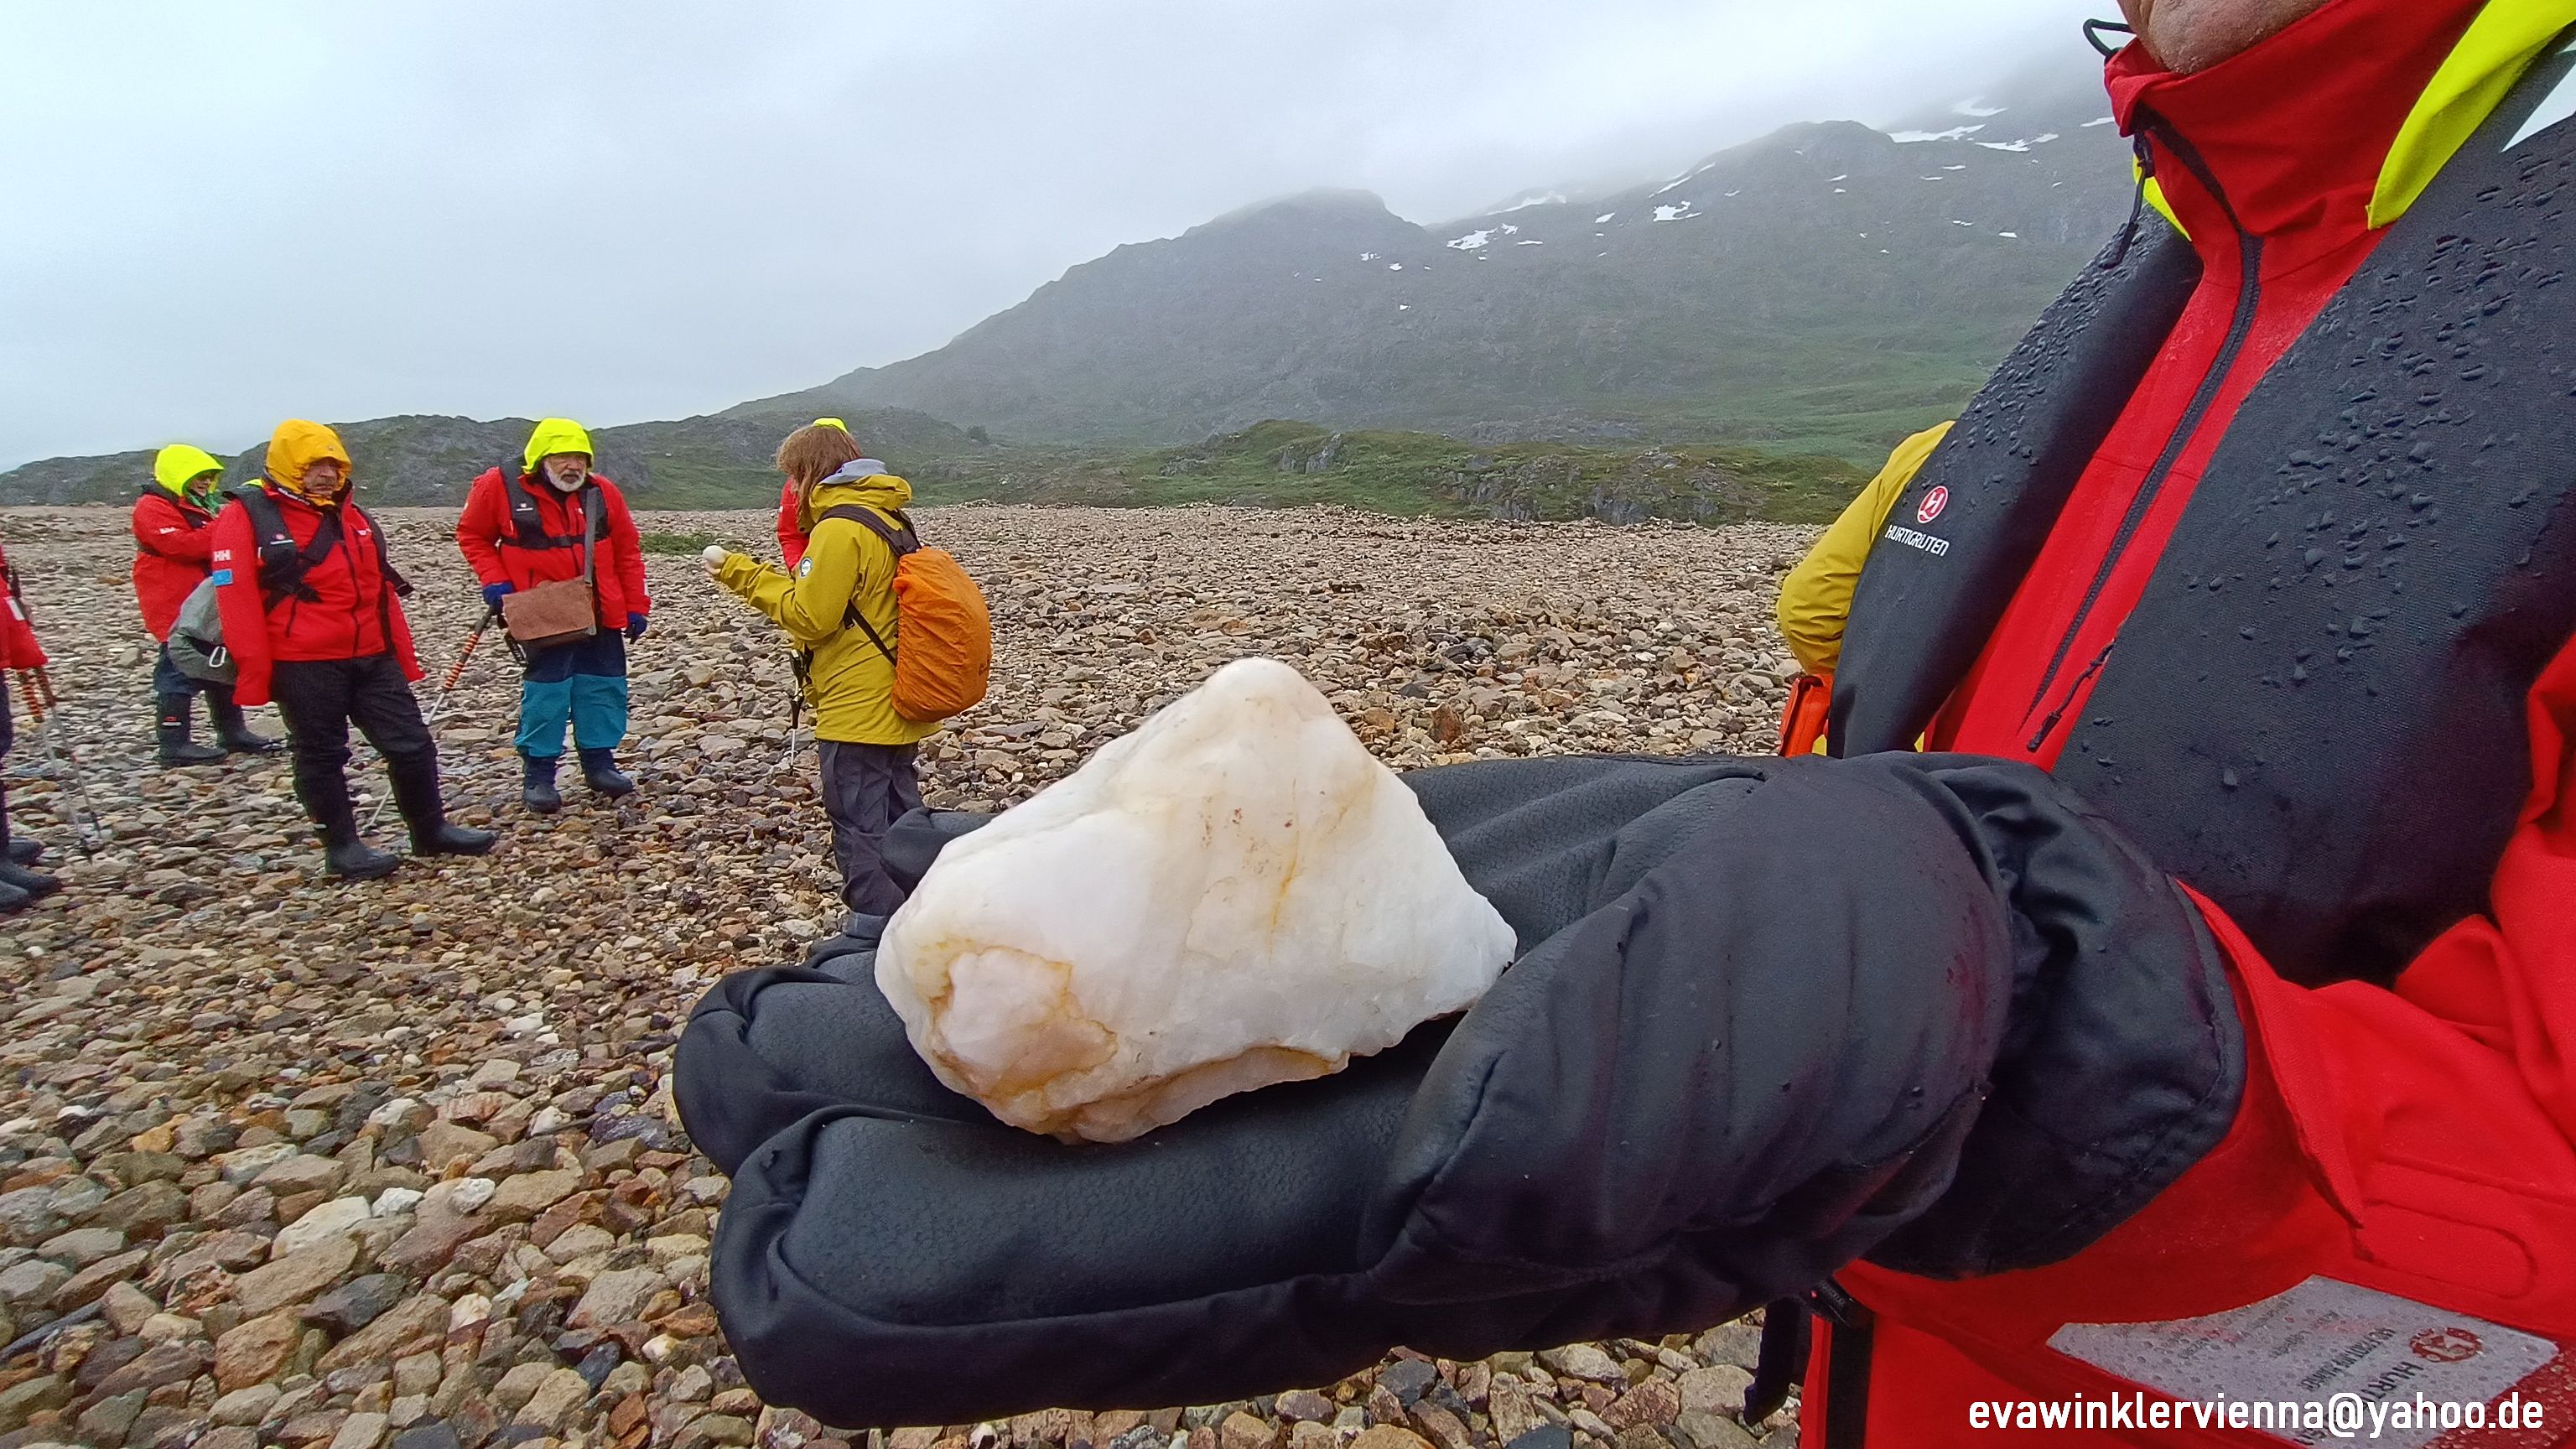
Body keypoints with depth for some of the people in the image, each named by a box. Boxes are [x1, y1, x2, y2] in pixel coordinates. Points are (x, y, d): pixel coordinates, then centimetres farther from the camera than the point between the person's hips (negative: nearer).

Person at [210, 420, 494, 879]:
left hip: (373, 659, 6)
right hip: (304, 666, -6)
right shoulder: (247, 517, -5)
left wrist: (404, 659, 15)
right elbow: (236, 600, -10)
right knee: (322, 757, 6)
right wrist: (255, 676, -14)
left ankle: (432, 829, 22)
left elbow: (383, 590, 16)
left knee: (412, 743, 8)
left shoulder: (351, 515, 15)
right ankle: (342, 846, 17)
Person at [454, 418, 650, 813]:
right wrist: (495, 581, -5)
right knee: (545, 694, -1)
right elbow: (472, 535, 8)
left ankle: (599, 762, 23)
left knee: (605, 690, 8)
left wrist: (636, 608, 5)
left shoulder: (603, 492, 0)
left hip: (602, 616, 3)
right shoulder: (501, 488, -5)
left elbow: (628, 553, 6)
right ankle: (537, 774, 11)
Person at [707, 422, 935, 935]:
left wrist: (743, 573, -6)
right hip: (895, 702, 10)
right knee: (898, 813, 18)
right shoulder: (888, 516, 12)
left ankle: (873, 934, 6)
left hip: (857, 709, -9)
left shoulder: (838, 528, -16)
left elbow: (810, 616, -16)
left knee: (859, 823, -1)